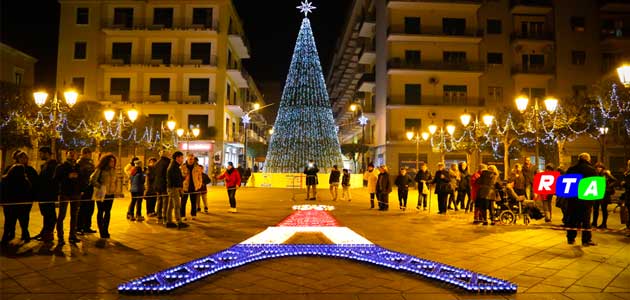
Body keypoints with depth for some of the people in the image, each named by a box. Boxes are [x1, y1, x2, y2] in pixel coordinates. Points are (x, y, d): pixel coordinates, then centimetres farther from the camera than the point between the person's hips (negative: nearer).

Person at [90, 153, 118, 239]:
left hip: (110, 194, 5)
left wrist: (115, 189, 10)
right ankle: (101, 231, 12)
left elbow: (116, 181, 21)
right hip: (101, 194, -5)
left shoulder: (113, 170, 8)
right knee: (100, 212, 5)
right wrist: (100, 187, -15)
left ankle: (105, 230, 16)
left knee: (108, 212, 7)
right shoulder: (99, 170, -9)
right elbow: (92, 180, -12)